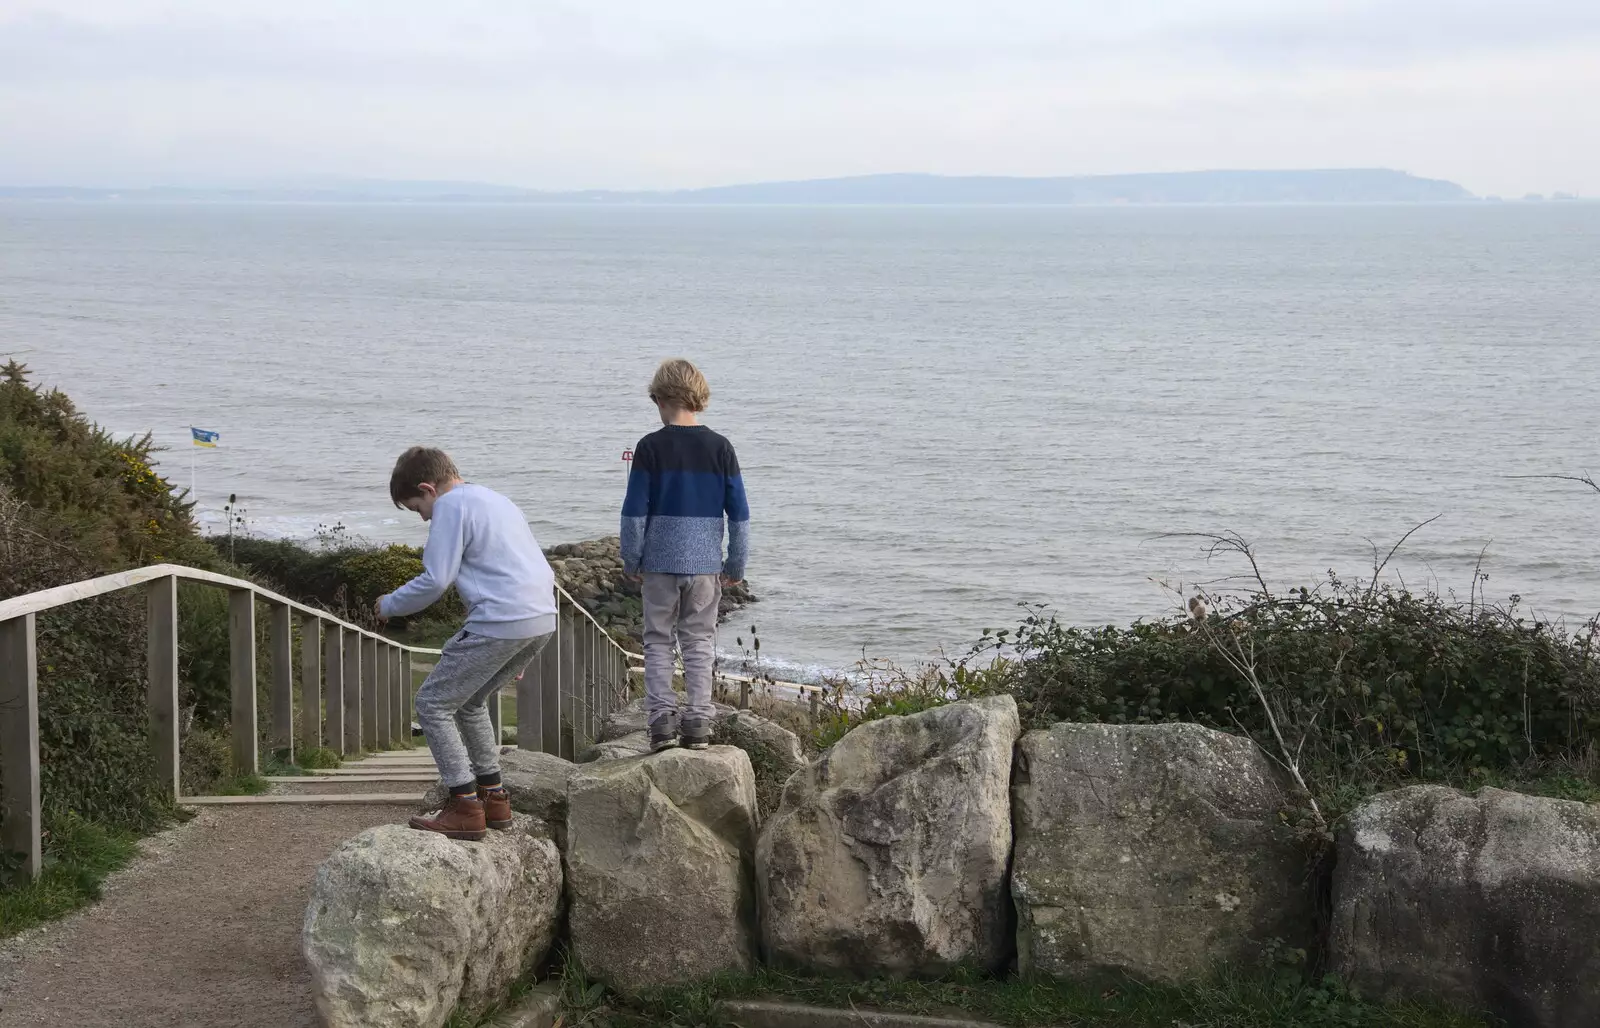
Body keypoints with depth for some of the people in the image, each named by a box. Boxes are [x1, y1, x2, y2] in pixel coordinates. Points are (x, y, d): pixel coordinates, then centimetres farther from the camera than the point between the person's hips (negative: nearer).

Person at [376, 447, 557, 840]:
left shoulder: (451, 505, -3)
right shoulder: (495, 500, 25)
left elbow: (435, 580, -12)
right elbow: (544, 572, 28)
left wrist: (390, 605, 5)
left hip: (500, 623, -9)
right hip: (543, 620, 9)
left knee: (433, 703, 2)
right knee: (468, 701, 24)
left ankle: (465, 808, 0)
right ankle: (494, 797, 24)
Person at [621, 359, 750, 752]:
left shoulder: (650, 447, -6)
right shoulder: (720, 448, 0)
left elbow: (634, 512, -5)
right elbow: (739, 513, 2)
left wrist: (631, 562, 6)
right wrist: (736, 565, 10)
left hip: (659, 562, -2)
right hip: (705, 564, 2)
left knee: (658, 641, 8)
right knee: (699, 642, 8)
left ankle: (662, 717, -2)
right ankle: (697, 723, 3)